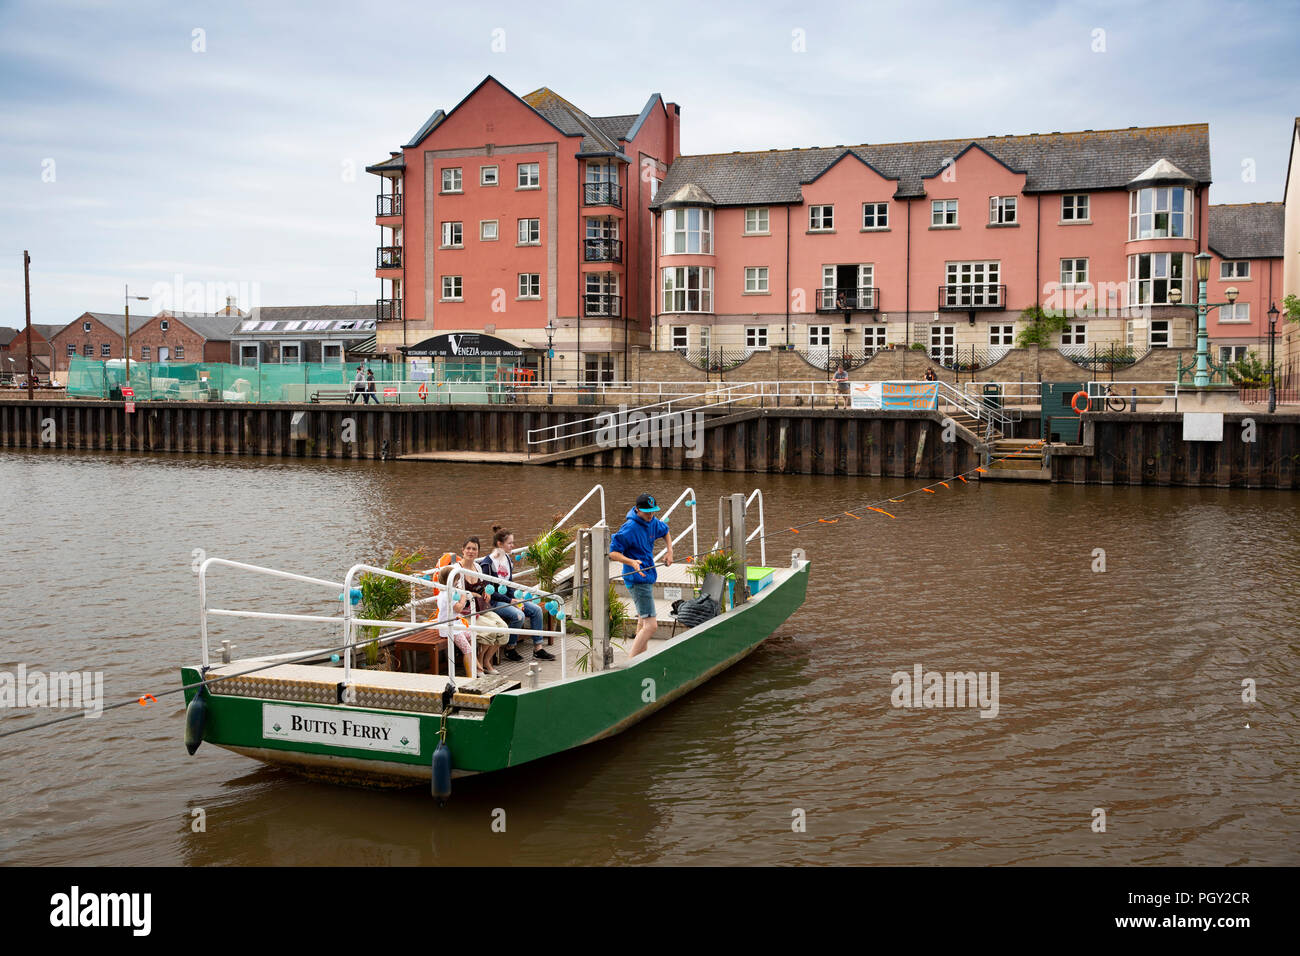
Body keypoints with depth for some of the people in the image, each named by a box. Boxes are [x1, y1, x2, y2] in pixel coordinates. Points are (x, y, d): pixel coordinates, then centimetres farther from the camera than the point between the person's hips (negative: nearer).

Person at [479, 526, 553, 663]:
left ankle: (538, 649, -2)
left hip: (509, 598, 8)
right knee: (519, 615, -30)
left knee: (536, 610, -7)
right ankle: (509, 650, -11)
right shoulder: (488, 563, -16)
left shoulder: (508, 559, 10)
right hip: (494, 602, -8)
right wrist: (510, 601, -18)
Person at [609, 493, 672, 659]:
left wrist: (669, 551, 14)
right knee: (651, 625, -16)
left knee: (643, 623, 21)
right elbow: (613, 552, -19)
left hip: (648, 577, 10)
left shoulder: (653, 522, 6)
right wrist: (632, 562, -34)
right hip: (638, 580, -10)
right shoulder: (629, 528, -20)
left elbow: (665, 531, 29)